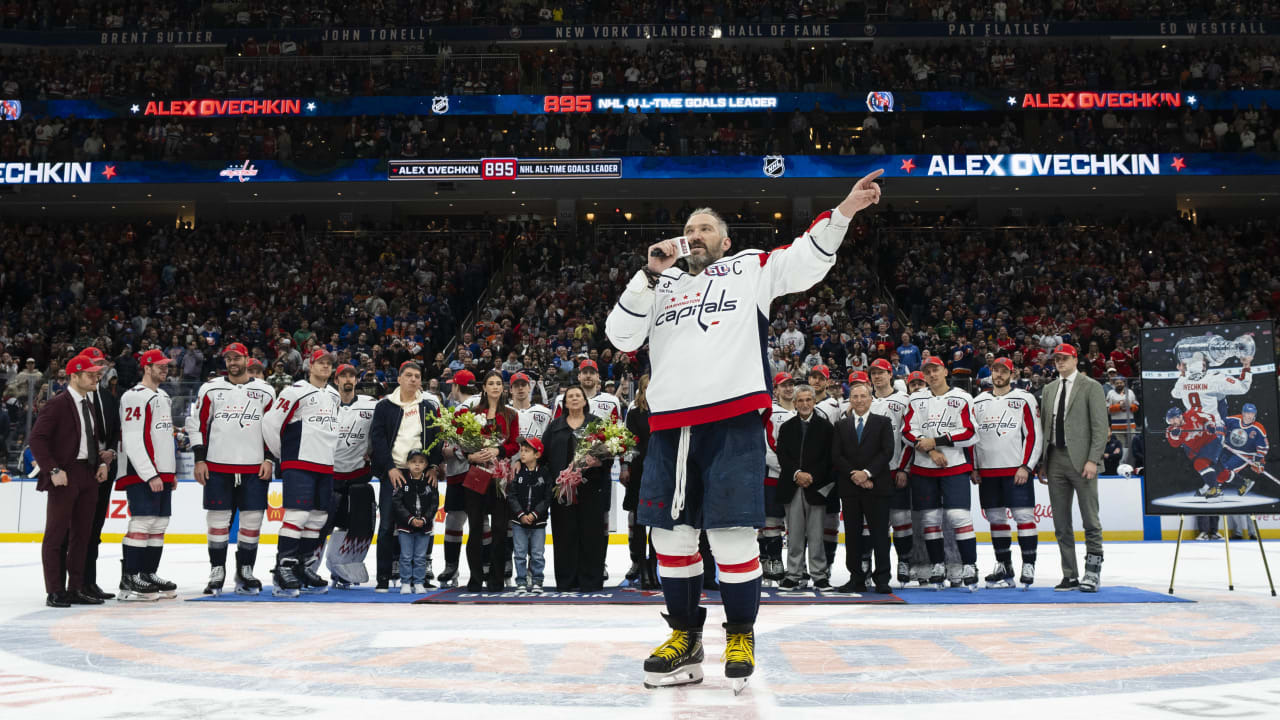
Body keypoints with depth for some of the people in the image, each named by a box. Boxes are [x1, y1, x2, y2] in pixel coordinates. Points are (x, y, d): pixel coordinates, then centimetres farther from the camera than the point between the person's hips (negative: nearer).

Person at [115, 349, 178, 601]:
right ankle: (129, 580, -7)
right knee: (143, 522, -12)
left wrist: (172, 472, 22)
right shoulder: (135, 397, -12)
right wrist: (150, 475, -20)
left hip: (161, 474, 9)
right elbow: (132, 441, -18)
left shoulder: (164, 397, 19)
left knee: (160, 524, 9)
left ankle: (148, 574, 17)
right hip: (141, 475, -9)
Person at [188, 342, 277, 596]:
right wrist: (199, 459, 0)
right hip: (217, 467, 0)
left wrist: (270, 460, 1)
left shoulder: (265, 391, 6)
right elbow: (197, 423, 7)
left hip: (254, 469, 0)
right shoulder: (210, 389, 5)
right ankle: (217, 573, 12)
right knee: (218, 519, 1)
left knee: (252, 519, 1)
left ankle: (244, 572, 14)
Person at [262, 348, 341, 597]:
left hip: (325, 465, 8)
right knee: (298, 514, -16)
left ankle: (301, 567, 19)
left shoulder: (334, 395, 17)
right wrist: (280, 453, 1)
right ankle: (283, 568, -12)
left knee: (318, 518, 9)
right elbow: (271, 421, -9)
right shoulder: (296, 391, -8)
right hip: (299, 463, -8)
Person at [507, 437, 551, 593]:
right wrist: (521, 515, -12)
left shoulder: (545, 473, -2)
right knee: (520, 553, 4)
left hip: (538, 521, -1)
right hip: (518, 521, 1)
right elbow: (511, 496, -3)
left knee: (537, 554, 3)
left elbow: (547, 498, -3)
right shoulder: (517, 472, -1)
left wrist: (534, 514, -13)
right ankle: (521, 581, 13)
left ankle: (536, 581, 14)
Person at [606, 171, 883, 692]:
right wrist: (649, 275, 2)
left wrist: (842, 213, -12)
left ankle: (741, 635, 11)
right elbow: (621, 337, 10)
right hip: (670, 421, 4)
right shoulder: (661, 285, 22)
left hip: (732, 419, -4)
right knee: (671, 533, 7)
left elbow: (806, 261, 2)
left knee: (732, 534, -7)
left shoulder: (751, 268, 15)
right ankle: (685, 638, 21)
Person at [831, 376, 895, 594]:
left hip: (877, 487, -2)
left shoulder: (883, 423, 7)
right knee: (852, 534, 4)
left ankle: (882, 579, 2)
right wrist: (854, 475, -9)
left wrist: (867, 473, -13)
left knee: (880, 533, -3)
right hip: (849, 487, 2)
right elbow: (836, 456, 5)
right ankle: (856, 579, 10)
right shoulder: (841, 425, 13)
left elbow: (887, 452, -3)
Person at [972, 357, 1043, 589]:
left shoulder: (1025, 400, 0)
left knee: (1023, 516, -7)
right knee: (996, 518, 7)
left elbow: (1034, 435, -4)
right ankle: (1004, 568, 15)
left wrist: (1026, 467, -11)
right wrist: (973, 467, 8)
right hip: (987, 471, 4)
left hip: (1017, 470, -4)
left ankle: (1028, 567, -2)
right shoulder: (978, 402, 13)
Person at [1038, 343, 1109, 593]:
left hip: (1080, 460, -5)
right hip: (1055, 460, 6)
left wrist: (1093, 460, -15)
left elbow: (1100, 427, -6)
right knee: (1061, 523, 6)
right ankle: (1070, 575, 12)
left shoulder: (1091, 387, 0)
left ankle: (1093, 570, 6)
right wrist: (1042, 463, 10)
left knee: (1090, 519, -3)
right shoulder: (1049, 389, 16)